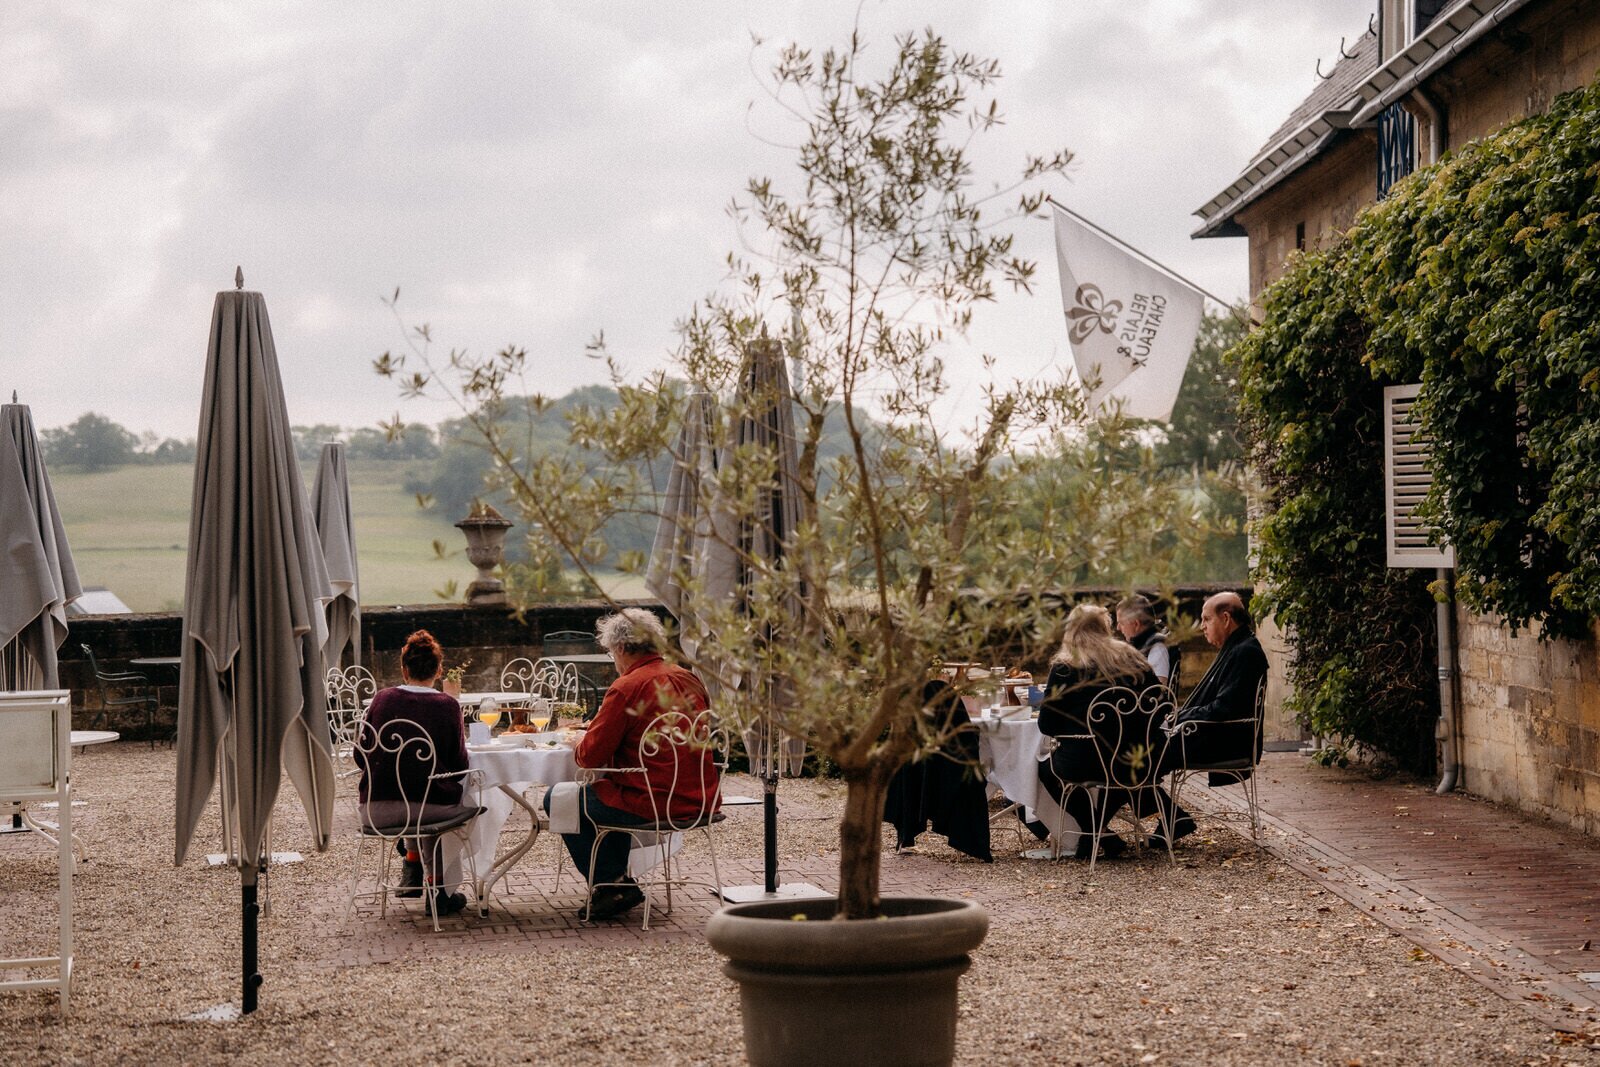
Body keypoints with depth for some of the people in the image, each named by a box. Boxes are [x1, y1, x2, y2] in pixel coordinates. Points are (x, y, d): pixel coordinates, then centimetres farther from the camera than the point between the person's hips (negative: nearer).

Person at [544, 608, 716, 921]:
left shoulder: (626, 688, -15)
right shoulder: (690, 680, 8)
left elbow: (591, 756, -13)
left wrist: (578, 745, 12)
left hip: (652, 805, -8)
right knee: (614, 793, 35)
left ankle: (612, 883, 8)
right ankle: (616, 879, 38)